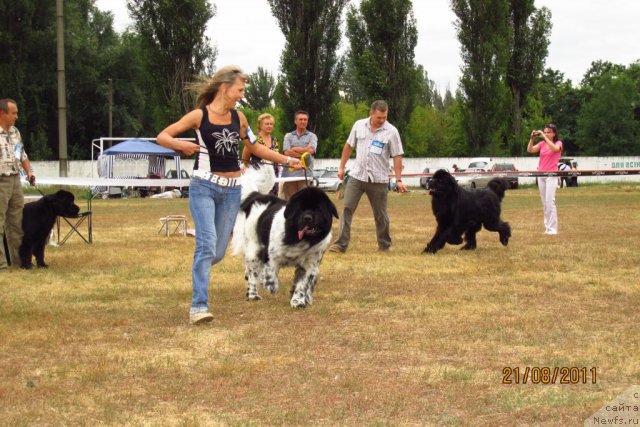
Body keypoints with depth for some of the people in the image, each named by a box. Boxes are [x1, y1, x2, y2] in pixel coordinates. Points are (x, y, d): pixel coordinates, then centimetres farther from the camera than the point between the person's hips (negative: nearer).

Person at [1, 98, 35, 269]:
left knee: (17, 223, 12)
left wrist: (29, 172, 9)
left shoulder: (15, 132, 12)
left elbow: (22, 155, 22)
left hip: (15, 180, 7)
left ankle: (19, 259, 20)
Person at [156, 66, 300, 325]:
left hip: (231, 189, 5)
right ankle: (199, 306, -17)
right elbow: (162, 136, -3)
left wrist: (286, 159, 19)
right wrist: (181, 145, -23)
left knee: (218, 251, 6)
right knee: (207, 245, -19)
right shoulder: (199, 116, -6)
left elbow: (254, 147, 21)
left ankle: (199, 268, 40)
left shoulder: (238, 117, 7)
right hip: (204, 186, -5)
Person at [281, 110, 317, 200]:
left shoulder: (312, 136, 12)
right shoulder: (288, 136, 15)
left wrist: (294, 149, 2)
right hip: (289, 173, 1)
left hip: (305, 174, -1)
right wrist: (304, 154, -5)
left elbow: (310, 150, -6)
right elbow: (287, 152, -1)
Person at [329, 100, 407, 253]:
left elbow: (397, 156, -7)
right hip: (357, 176, 2)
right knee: (347, 208, -5)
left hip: (378, 179, -2)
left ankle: (384, 244, 24)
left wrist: (399, 180, -11)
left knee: (380, 213, 8)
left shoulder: (391, 131, -8)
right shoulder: (359, 125, 1)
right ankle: (341, 244, -5)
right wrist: (341, 167, 11)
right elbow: (349, 146, 12)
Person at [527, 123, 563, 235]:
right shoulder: (541, 144, 11)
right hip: (541, 175, 5)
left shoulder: (558, 143, 0)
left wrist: (544, 137, -24)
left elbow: (555, 148, -24)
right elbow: (530, 150, -3)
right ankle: (547, 227, 12)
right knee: (544, 203, 7)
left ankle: (552, 229, -15)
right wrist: (532, 138, -17)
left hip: (551, 175, -5)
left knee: (550, 202, -14)